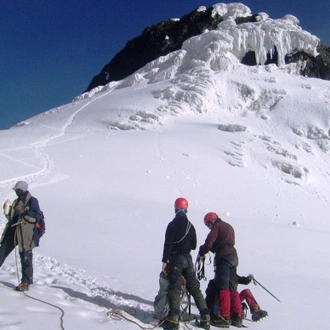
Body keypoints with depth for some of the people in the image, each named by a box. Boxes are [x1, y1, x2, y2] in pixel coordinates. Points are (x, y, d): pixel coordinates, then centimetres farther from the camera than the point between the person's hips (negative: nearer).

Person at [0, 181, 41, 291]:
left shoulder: (32, 201, -4)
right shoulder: (17, 201, 19)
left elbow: (36, 217, -14)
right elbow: (11, 217, 22)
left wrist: (24, 212, -22)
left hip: (25, 234, -8)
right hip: (13, 232, 8)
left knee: (25, 258, -2)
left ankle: (26, 282, 6)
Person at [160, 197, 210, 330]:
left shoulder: (172, 225, -8)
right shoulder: (190, 225, 8)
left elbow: (168, 244, -14)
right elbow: (194, 245, 13)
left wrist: (165, 261, -12)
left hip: (175, 259, -5)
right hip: (188, 259, 5)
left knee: (174, 288, -7)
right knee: (194, 288, 10)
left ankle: (173, 319, -15)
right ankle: (205, 317, 10)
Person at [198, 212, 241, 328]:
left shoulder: (217, 226, 0)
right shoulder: (229, 227, 27)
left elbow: (209, 242, -11)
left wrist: (201, 253, 3)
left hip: (223, 256, -9)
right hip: (233, 255, 9)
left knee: (223, 287, -10)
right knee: (232, 288, 9)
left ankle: (225, 317, -14)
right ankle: (237, 317, 6)